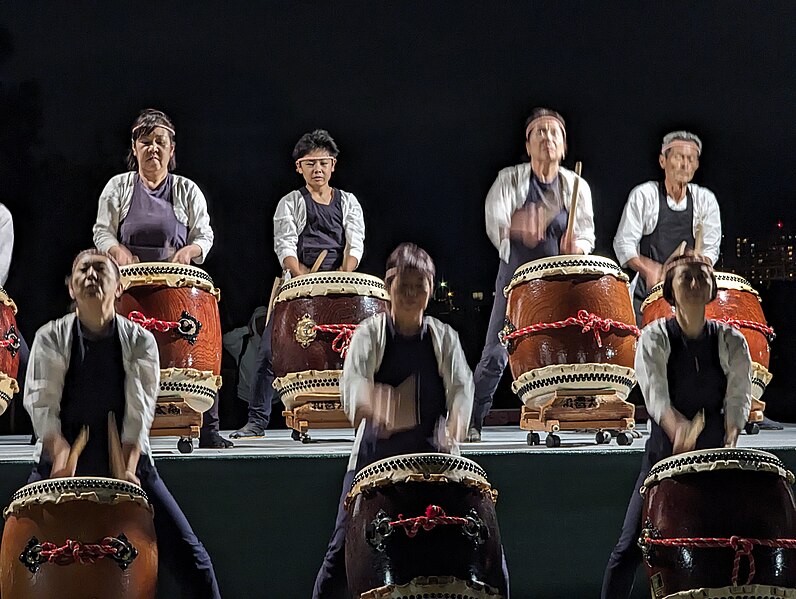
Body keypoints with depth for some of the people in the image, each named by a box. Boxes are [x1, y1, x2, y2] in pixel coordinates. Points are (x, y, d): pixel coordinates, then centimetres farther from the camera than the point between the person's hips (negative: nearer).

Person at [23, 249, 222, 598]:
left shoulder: (139, 342, 0)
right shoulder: (51, 338, 0)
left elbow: (139, 411, -10)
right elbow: (41, 403, -11)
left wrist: (127, 470, -25)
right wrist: (60, 454, -29)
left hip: (127, 462, 0)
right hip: (60, 462, 0)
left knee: (189, 557, -8)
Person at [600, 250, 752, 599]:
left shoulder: (730, 342, 0)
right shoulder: (654, 338, -6)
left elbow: (738, 398, -5)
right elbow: (655, 395, -19)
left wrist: (730, 441, -24)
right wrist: (678, 429, -39)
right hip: (664, 455, -1)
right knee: (629, 548, -8)